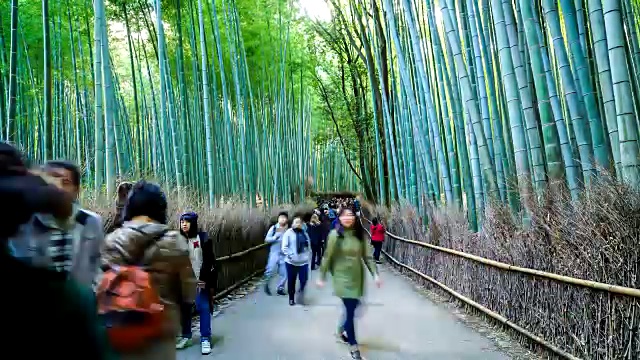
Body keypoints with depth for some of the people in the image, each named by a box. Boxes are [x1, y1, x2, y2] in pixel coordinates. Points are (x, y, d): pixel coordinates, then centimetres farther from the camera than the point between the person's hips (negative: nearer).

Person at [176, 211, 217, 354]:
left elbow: (208, 260, -9)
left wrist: (204, 278, -16)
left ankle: (205, 339, 8)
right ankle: (186, 336, 28)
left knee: (203, 308, -1)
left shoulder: (203, 237, -7)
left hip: (200, 279, -4)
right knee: (184, 307, 12)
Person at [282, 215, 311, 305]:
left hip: (303, 261, 3)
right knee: (291, 281, 7)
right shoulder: (288, 233, -3)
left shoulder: (305, 233, 14)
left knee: (304, 280, -6)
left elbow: (308, 247, 18)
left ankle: (300, 294, 21)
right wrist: (291, 255, -18)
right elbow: (284, 247, -9)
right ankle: (291, 298, 26)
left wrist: (309, 257, 9)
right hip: (291, 262, -3)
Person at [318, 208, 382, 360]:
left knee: (353, 307, 15)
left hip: (357, 277, 4)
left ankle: (342, 330, 45)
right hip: (342, 277, -4)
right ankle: (353, 346, 14)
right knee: (350, 309, -3)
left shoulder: (360, 234, -3)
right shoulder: (335, 234, -13)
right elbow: (327, 257, -8)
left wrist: (375, 274, -8)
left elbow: (367, 257, 0)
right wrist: (322, 277, -4)